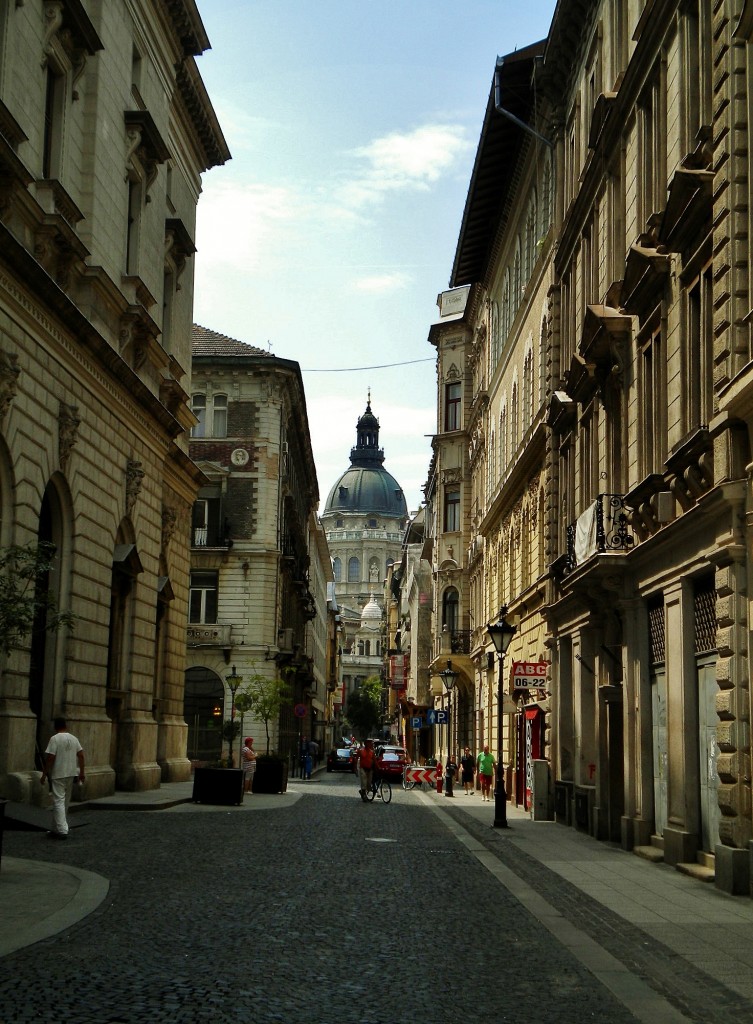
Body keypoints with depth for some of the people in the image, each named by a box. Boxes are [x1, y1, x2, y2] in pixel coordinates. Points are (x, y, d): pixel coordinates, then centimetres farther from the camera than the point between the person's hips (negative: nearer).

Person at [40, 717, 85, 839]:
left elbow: (50, 758, -16)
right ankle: (56, 829, 25)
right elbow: (81, 756, 6)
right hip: (71, 774, 7)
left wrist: (44, 774, -9)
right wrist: (82, 772, 13)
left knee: (59, 802, -6)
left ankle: (62, 831, -13)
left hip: (58, 775, -6)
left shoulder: (55, 739, -11)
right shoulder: (73, 738, 8)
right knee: (65, 802, 14)